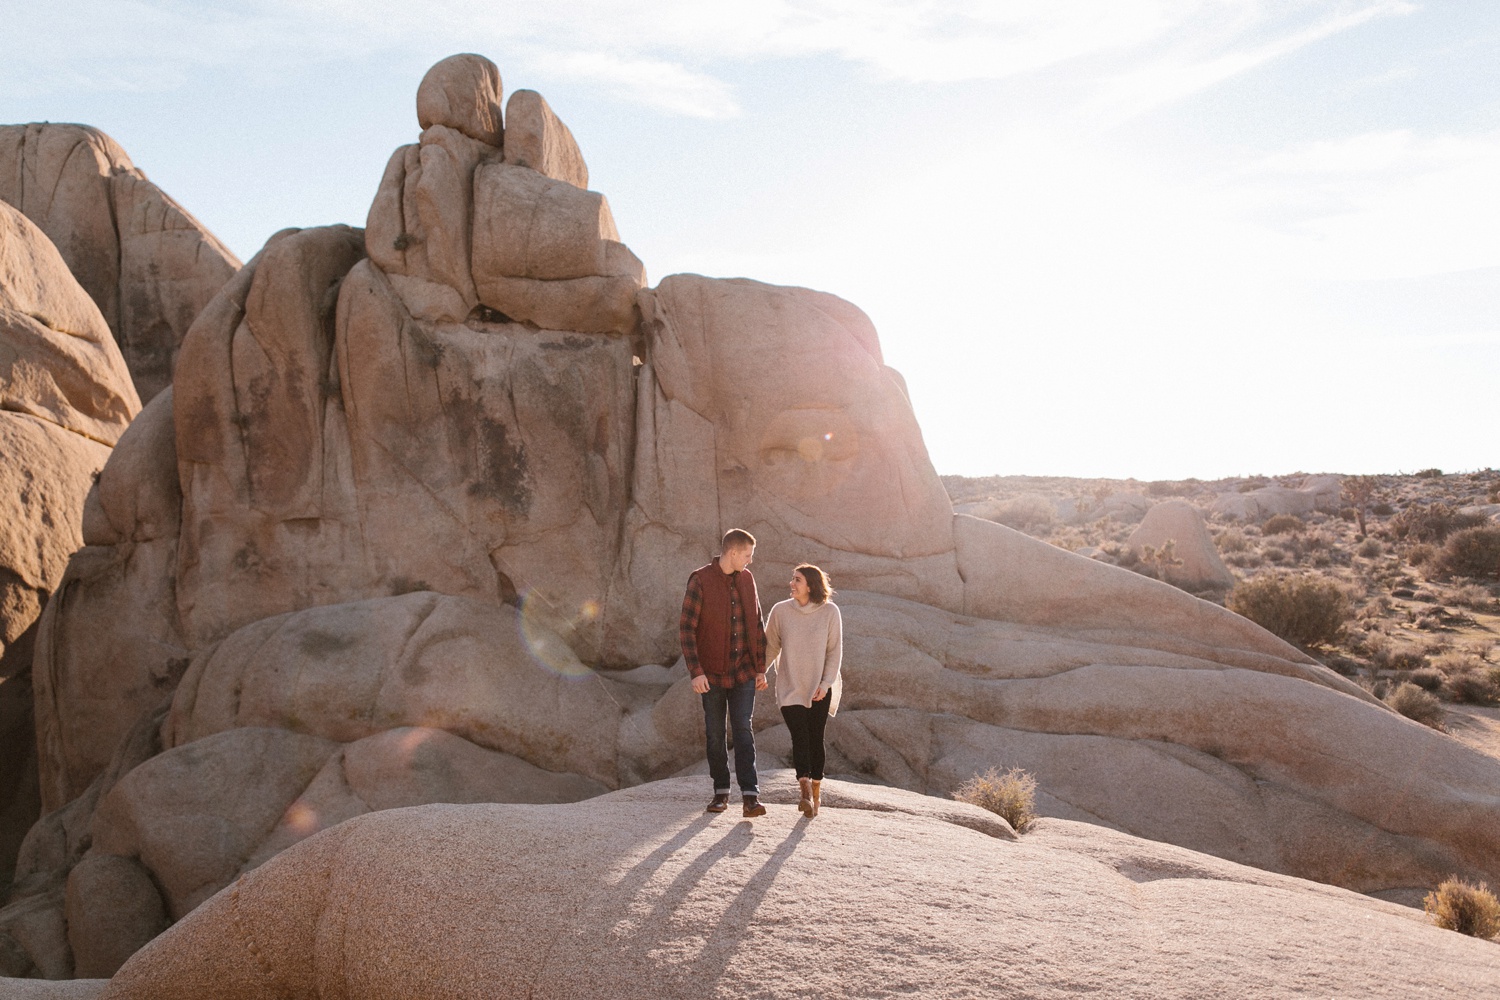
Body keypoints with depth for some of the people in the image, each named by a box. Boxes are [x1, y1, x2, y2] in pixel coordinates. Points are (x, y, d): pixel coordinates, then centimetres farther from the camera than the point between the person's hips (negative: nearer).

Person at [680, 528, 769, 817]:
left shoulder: (746, 579, 4)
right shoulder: (700, 580, -11)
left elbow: (757, 625, 10)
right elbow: (686, 628, -13)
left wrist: (761, 668, 7)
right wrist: (696, 672, -19)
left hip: (743, 673, 3)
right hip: (712, 674, -2)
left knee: (743, 731, -5)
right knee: (715, 734, 7)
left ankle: (751, 796, -7)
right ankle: (721, 792, 21)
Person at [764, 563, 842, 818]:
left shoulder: (830, 612, -4)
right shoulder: (781, 611, -2)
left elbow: (835, 652, -2)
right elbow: (770, 647, 6)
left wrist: (825, 684, -10)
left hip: (819, 690, 0)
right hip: (790, 688, 0)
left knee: (815, 739, 4)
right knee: (799, 737, -12)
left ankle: (816, 793, 18)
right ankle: (806, 791, -23)